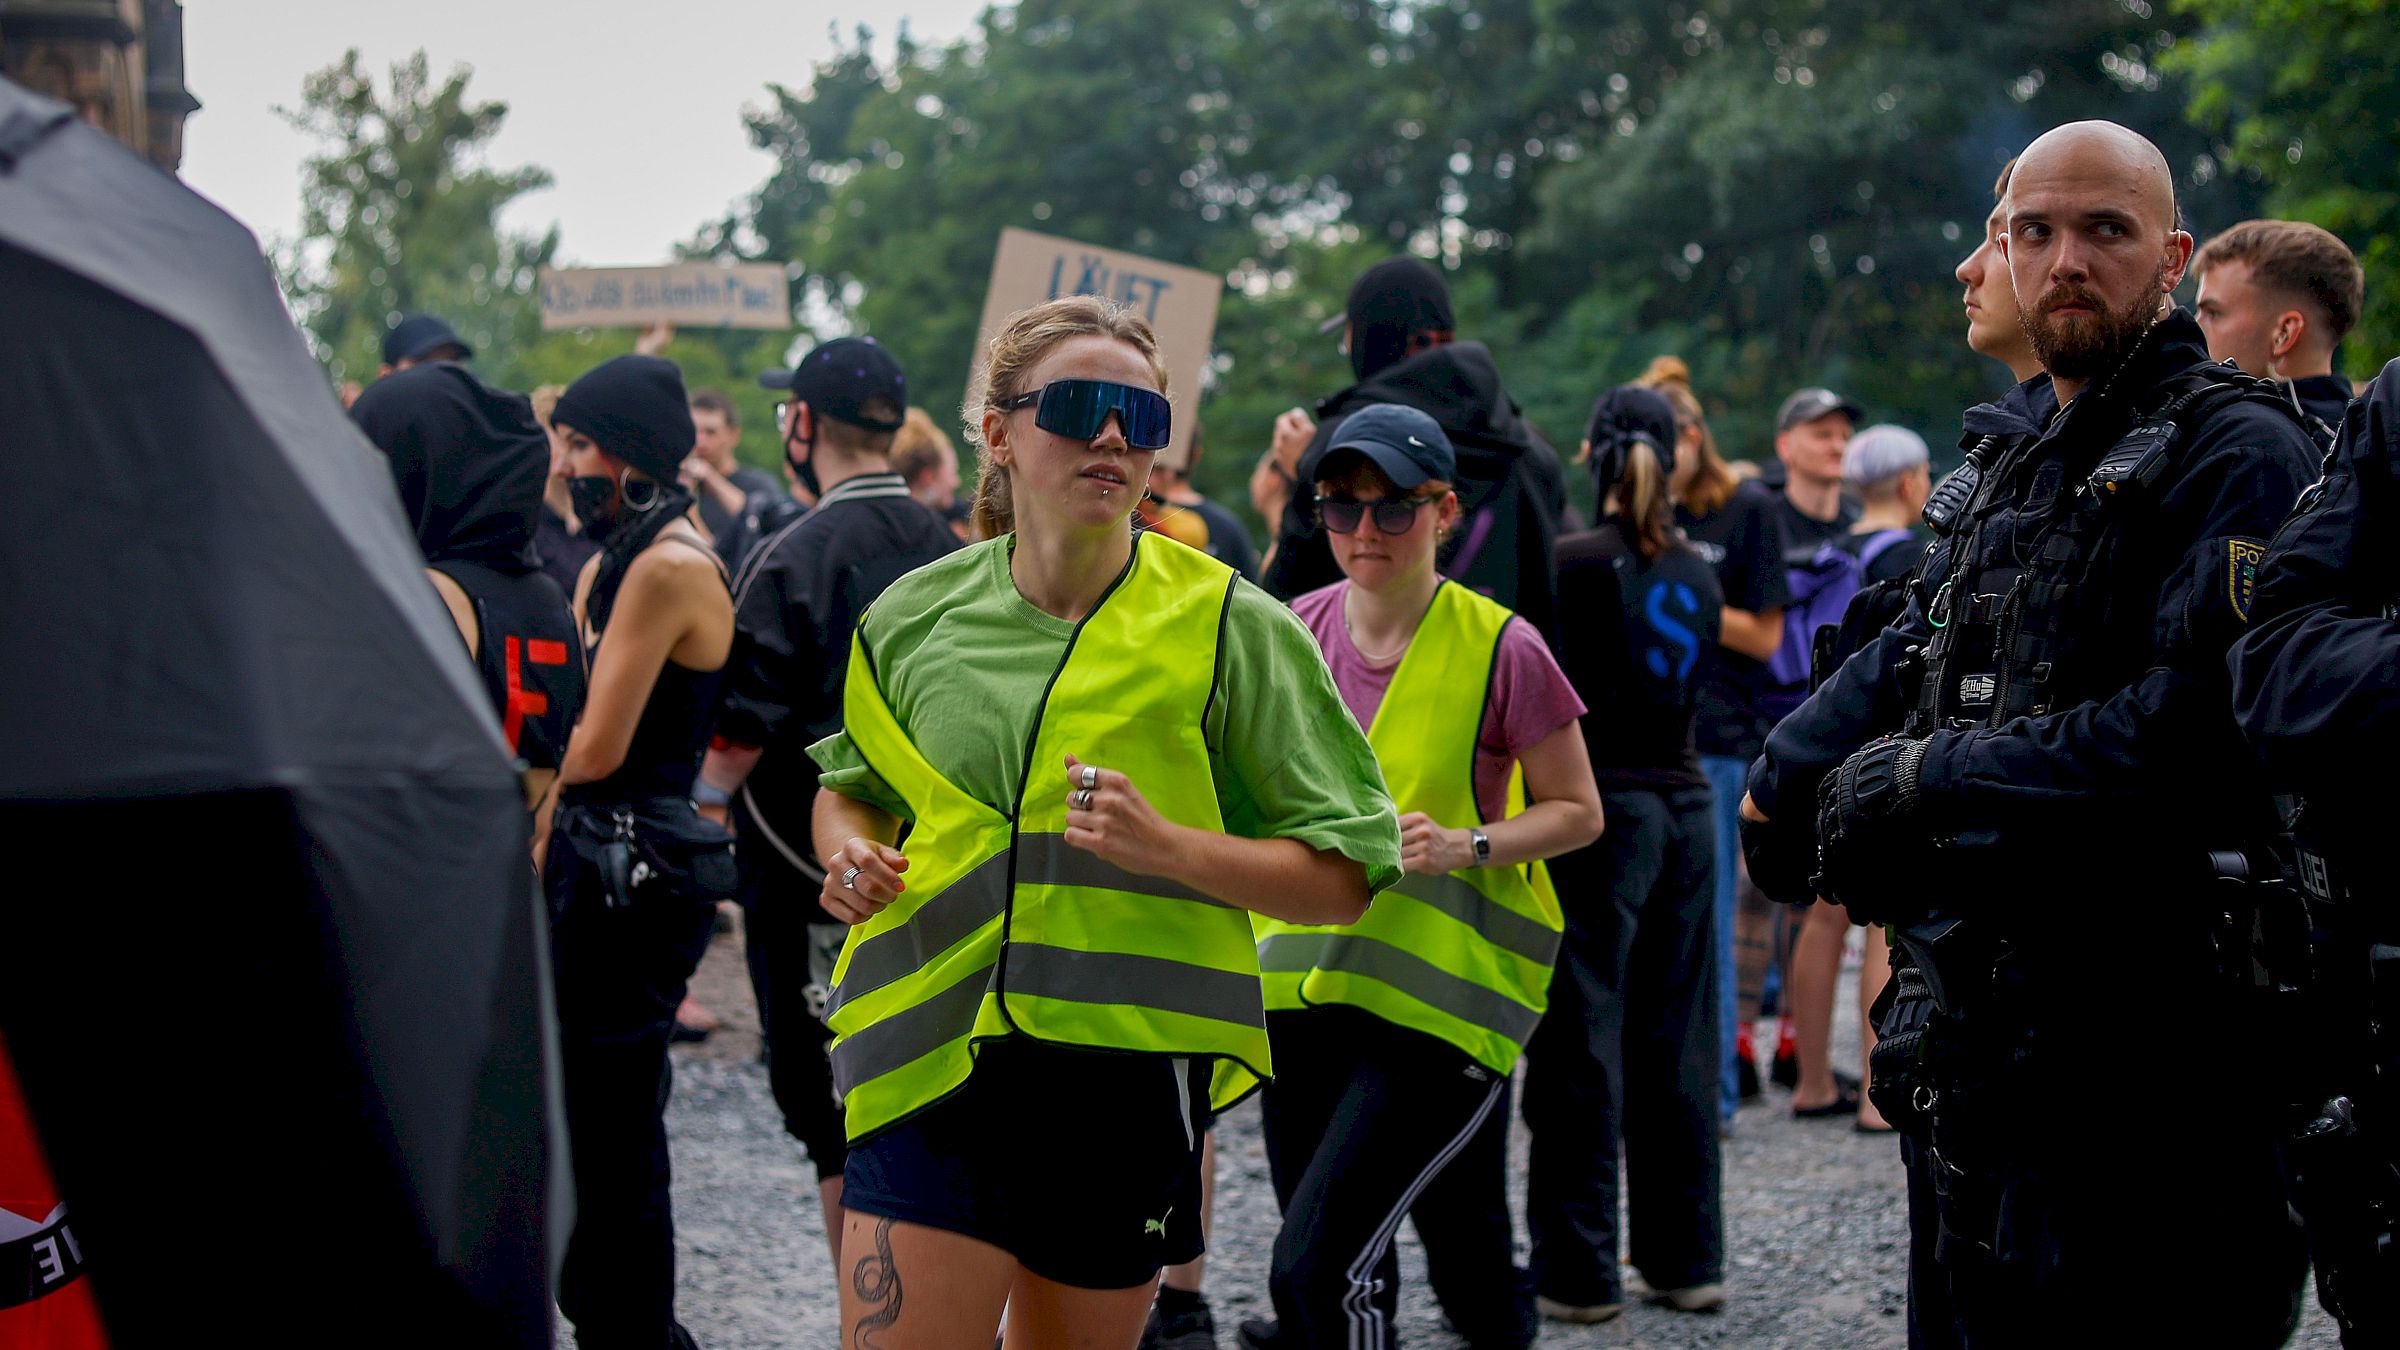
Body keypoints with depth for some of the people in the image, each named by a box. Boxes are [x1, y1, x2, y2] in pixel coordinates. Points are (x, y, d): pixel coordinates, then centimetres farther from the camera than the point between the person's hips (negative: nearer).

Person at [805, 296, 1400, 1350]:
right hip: (930, 1065, 1)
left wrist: (1168, 845, -19)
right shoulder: (916, 617, 4)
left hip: (1127, 1075, -1)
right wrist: (850, 854, 1)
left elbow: (1344, 877, -4)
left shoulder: (1228, 628, -3)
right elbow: (849, 783, 24)